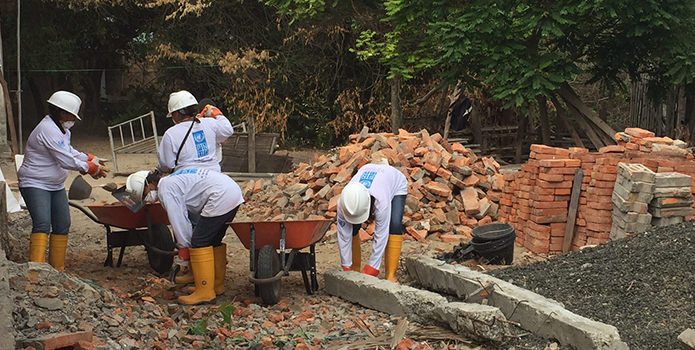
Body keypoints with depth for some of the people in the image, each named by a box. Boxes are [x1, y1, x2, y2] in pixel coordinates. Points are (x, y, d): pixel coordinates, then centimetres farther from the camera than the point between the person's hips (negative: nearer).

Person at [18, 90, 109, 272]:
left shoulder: (61, 129, 9)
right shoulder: (47, 130, -23)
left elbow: (69, 151, 22)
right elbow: (66, 160, -25)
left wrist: (90, 158, 7)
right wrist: (91, 168, -15)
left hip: (56, 186, 10)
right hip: (35, 185, -10)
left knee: (62, 226, 8)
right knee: (42, 224, -23)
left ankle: (58, 269, 16)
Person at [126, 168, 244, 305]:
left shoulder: (165, 189, -6)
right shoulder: (174, 180, 24)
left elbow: (178, 220, -6)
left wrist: (186, 246, 4)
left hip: (220, 197, -10)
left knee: (200, 243, -5)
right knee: (213, 241, 19)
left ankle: (205, 292, -2)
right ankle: (217, 285, 28)